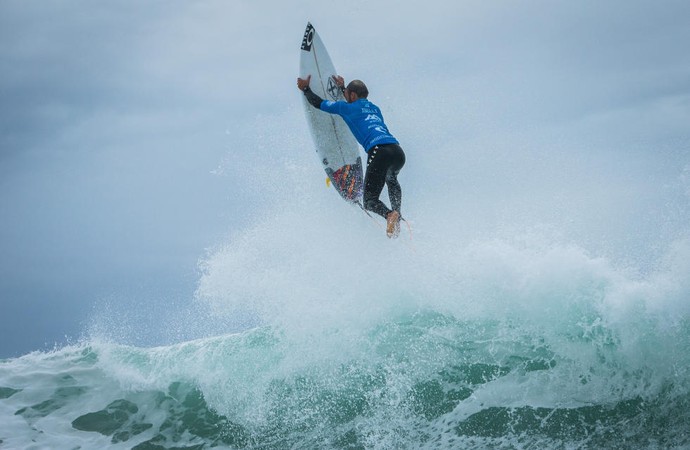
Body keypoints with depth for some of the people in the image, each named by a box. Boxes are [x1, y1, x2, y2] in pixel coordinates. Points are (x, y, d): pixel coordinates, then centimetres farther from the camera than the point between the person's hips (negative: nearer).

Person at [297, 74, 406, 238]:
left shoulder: (346, 107, 14)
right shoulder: (375, 108, 32)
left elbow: (319, 104, 25)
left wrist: (305, 89, 41)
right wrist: (343, 88, 67)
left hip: (379, 152, -6)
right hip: (398, 151, 6)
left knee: (369, 202, 4)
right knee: (391, 180, 40)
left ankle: (389, 214, -31)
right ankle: (396, 213, 17)